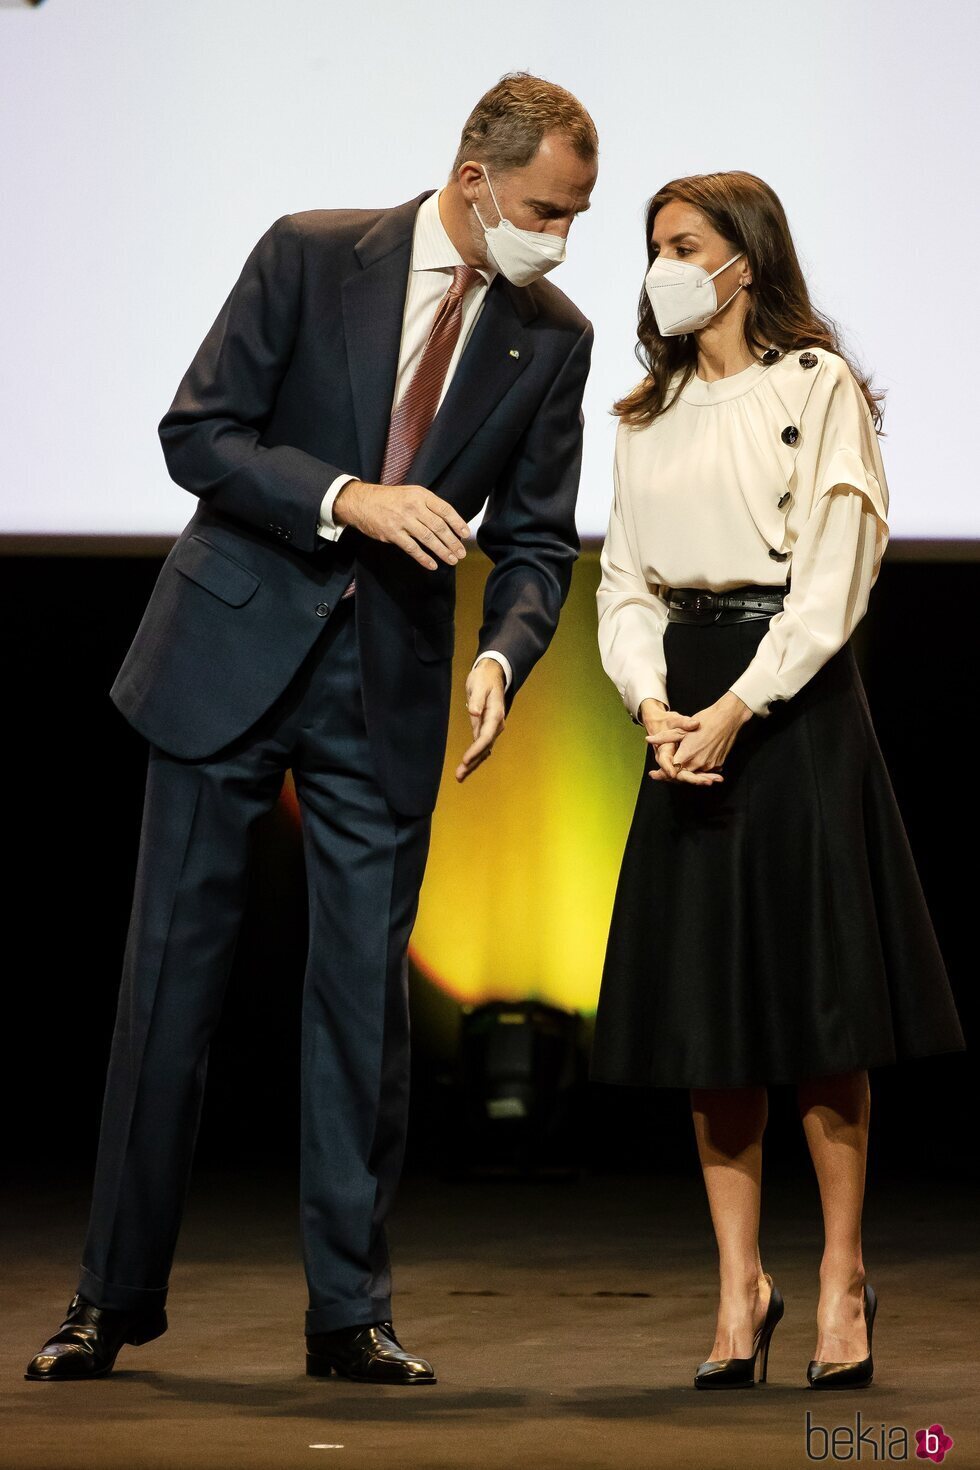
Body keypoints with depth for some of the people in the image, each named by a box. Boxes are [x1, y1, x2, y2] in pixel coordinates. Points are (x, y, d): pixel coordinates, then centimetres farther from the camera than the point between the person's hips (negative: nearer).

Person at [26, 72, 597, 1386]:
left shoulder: (552, 338, 2)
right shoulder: (310, 257, -7)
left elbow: (536, 539, 4)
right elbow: (195, 436, -8)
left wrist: (502, 658, -15)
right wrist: (347, 497, -21)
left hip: (391, 685, 2)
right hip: (235, 645, -2)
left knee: (366, 991, 2)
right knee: (174, 969, 2)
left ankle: (350, 1312, 10)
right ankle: (119, 1293, 11)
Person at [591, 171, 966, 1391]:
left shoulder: (818, 388, -2)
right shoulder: (650, 415, 16)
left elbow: (834, 577, -9)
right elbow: (624, 579, 12)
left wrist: (737, 709, -16)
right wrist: (653, 705, -6)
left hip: (795, 701, -5)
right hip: (688, 707, 5)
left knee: (818, 1004, -4)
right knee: (705, 1007, 2)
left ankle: (842, 1279, 4)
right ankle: (740, 1287, 7)